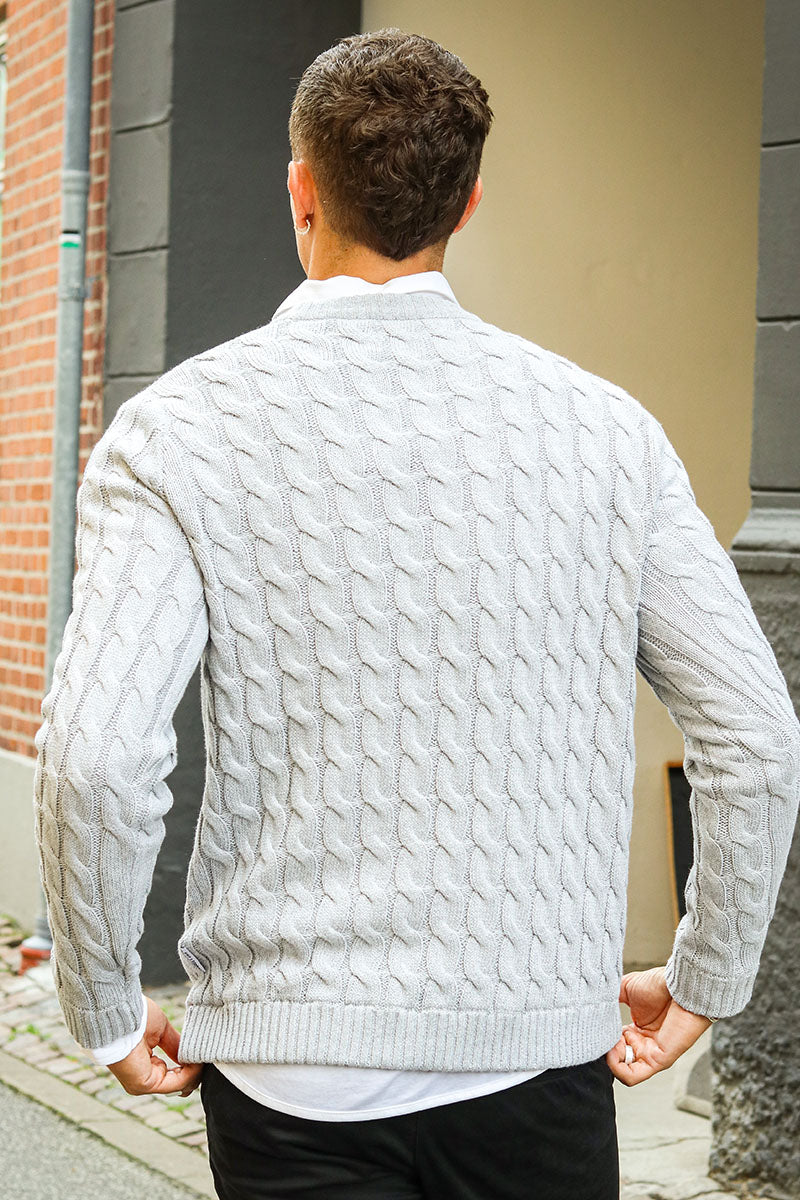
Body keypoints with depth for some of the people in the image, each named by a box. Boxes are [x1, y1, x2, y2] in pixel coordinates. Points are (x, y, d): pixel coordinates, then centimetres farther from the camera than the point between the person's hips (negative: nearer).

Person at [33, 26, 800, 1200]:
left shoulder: (180, 429, -6)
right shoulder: (604, 426, 0)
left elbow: (96, 754, -17)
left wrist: (109, 1014, -1)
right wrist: (705, 981, 12)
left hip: (296, 1060, -2)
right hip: (542, 1056, 2)